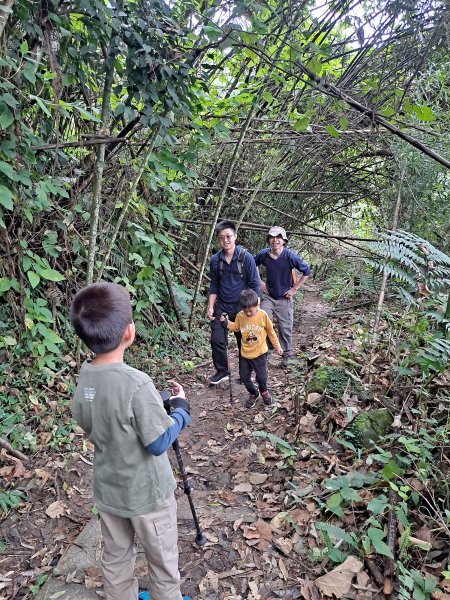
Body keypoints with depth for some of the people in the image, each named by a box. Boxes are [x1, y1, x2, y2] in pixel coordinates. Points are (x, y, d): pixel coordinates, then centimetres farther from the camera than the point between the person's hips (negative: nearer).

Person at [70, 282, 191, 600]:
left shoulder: (84, 378, -9)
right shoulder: (135, 383, -31)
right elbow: (158, 443, -23)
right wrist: (181, 408, -8)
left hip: (108, 491, 6)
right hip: (146, 494, -6)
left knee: (115, 560, 24)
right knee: (164, 563, 18)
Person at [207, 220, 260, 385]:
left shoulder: (246, 257, -12)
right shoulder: (215, 260, -1)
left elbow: (254, 285, -7)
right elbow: (214, 285, 8)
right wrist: (210, 307, 2)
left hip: (242, 308, -3)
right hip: (221, 307, 3)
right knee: (217, 340, -2)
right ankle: (222, 371, 18)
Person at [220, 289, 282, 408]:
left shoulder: (263, 315, -14)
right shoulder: (240, 316, -10)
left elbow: (271, 331, -2)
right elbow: (236, 327, 10)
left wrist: (277, 346, 5)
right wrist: (226, 322, -7)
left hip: (260, 353, -2)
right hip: (245, 353, 2)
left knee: (261, 377, 4)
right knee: (244, 377, 9)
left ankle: (263, 391, 38)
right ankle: (253, 394, 37)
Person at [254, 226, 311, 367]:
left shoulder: (290, 256, -19)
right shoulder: (263, 254, -10)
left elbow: (306, 272, -10)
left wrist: (294, 289, -9)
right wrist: (259, 282, 5)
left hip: (284, 298, -2)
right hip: (268, 296, 2)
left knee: (285, 328, 9)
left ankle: (286, 355, 28)